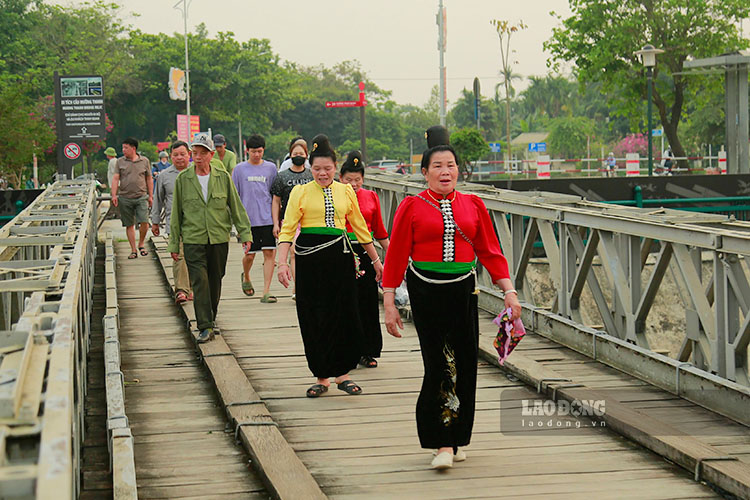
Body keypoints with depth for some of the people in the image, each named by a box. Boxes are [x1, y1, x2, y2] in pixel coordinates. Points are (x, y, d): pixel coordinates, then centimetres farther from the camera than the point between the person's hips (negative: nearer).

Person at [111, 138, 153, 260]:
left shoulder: (144, 161, 6)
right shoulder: (120, 161, 6)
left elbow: (149, 179, 12)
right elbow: (115, 179, 2)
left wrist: (150, 196, 9)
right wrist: (114, 195, -9)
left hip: (141, 197, -1)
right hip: (125, 198, 1)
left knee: (144, 222, -11)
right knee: (129, 225, 3)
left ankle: (141, 244, 12)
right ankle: (133, 250, 11)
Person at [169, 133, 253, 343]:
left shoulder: (223, 177, 4)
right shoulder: (183, 179, 2)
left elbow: (236, 208, 8)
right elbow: (176, 213, 7)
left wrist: (245, 234, 1)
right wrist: (174, 244, 7)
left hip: (219, 239, 2)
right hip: (193, 240, -2)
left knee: (215, 281, 11)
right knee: (200, 281, -10)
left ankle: (210, 318, 30)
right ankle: (205, 327, -10)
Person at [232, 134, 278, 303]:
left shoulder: (271, 168, 7)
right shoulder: (239, 169, 4)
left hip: (267, 219, 1)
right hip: (248, 220, -1)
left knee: (270, 253, -7)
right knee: (249, 255, 4)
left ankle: (266, 291, -4)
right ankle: (246, 277, 36)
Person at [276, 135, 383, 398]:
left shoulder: (345, 191, 9)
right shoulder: (301, 192, 2)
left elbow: (360, 227, 17)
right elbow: (287, 228, -3)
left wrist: (376, 260, 20)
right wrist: (282, 262, -14)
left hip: (340, 257, 2)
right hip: (310, 258, -2)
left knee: (344, 315, -1)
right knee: (313, 318, 2)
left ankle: (341, 373, 13)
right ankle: (321, 376, 12)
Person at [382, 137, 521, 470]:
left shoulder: (472, 205, 9)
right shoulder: (411, 207, 1)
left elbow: (490, 252, 11)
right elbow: (396, 257, 1)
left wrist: (509, 290, 1)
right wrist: (389, 304, -3)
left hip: (464, 292, 3)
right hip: (426, 292, -3)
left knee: (465, 365, 3)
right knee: (439, 364, -9)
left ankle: (454, 440, 17)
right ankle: (443, 444, -5)